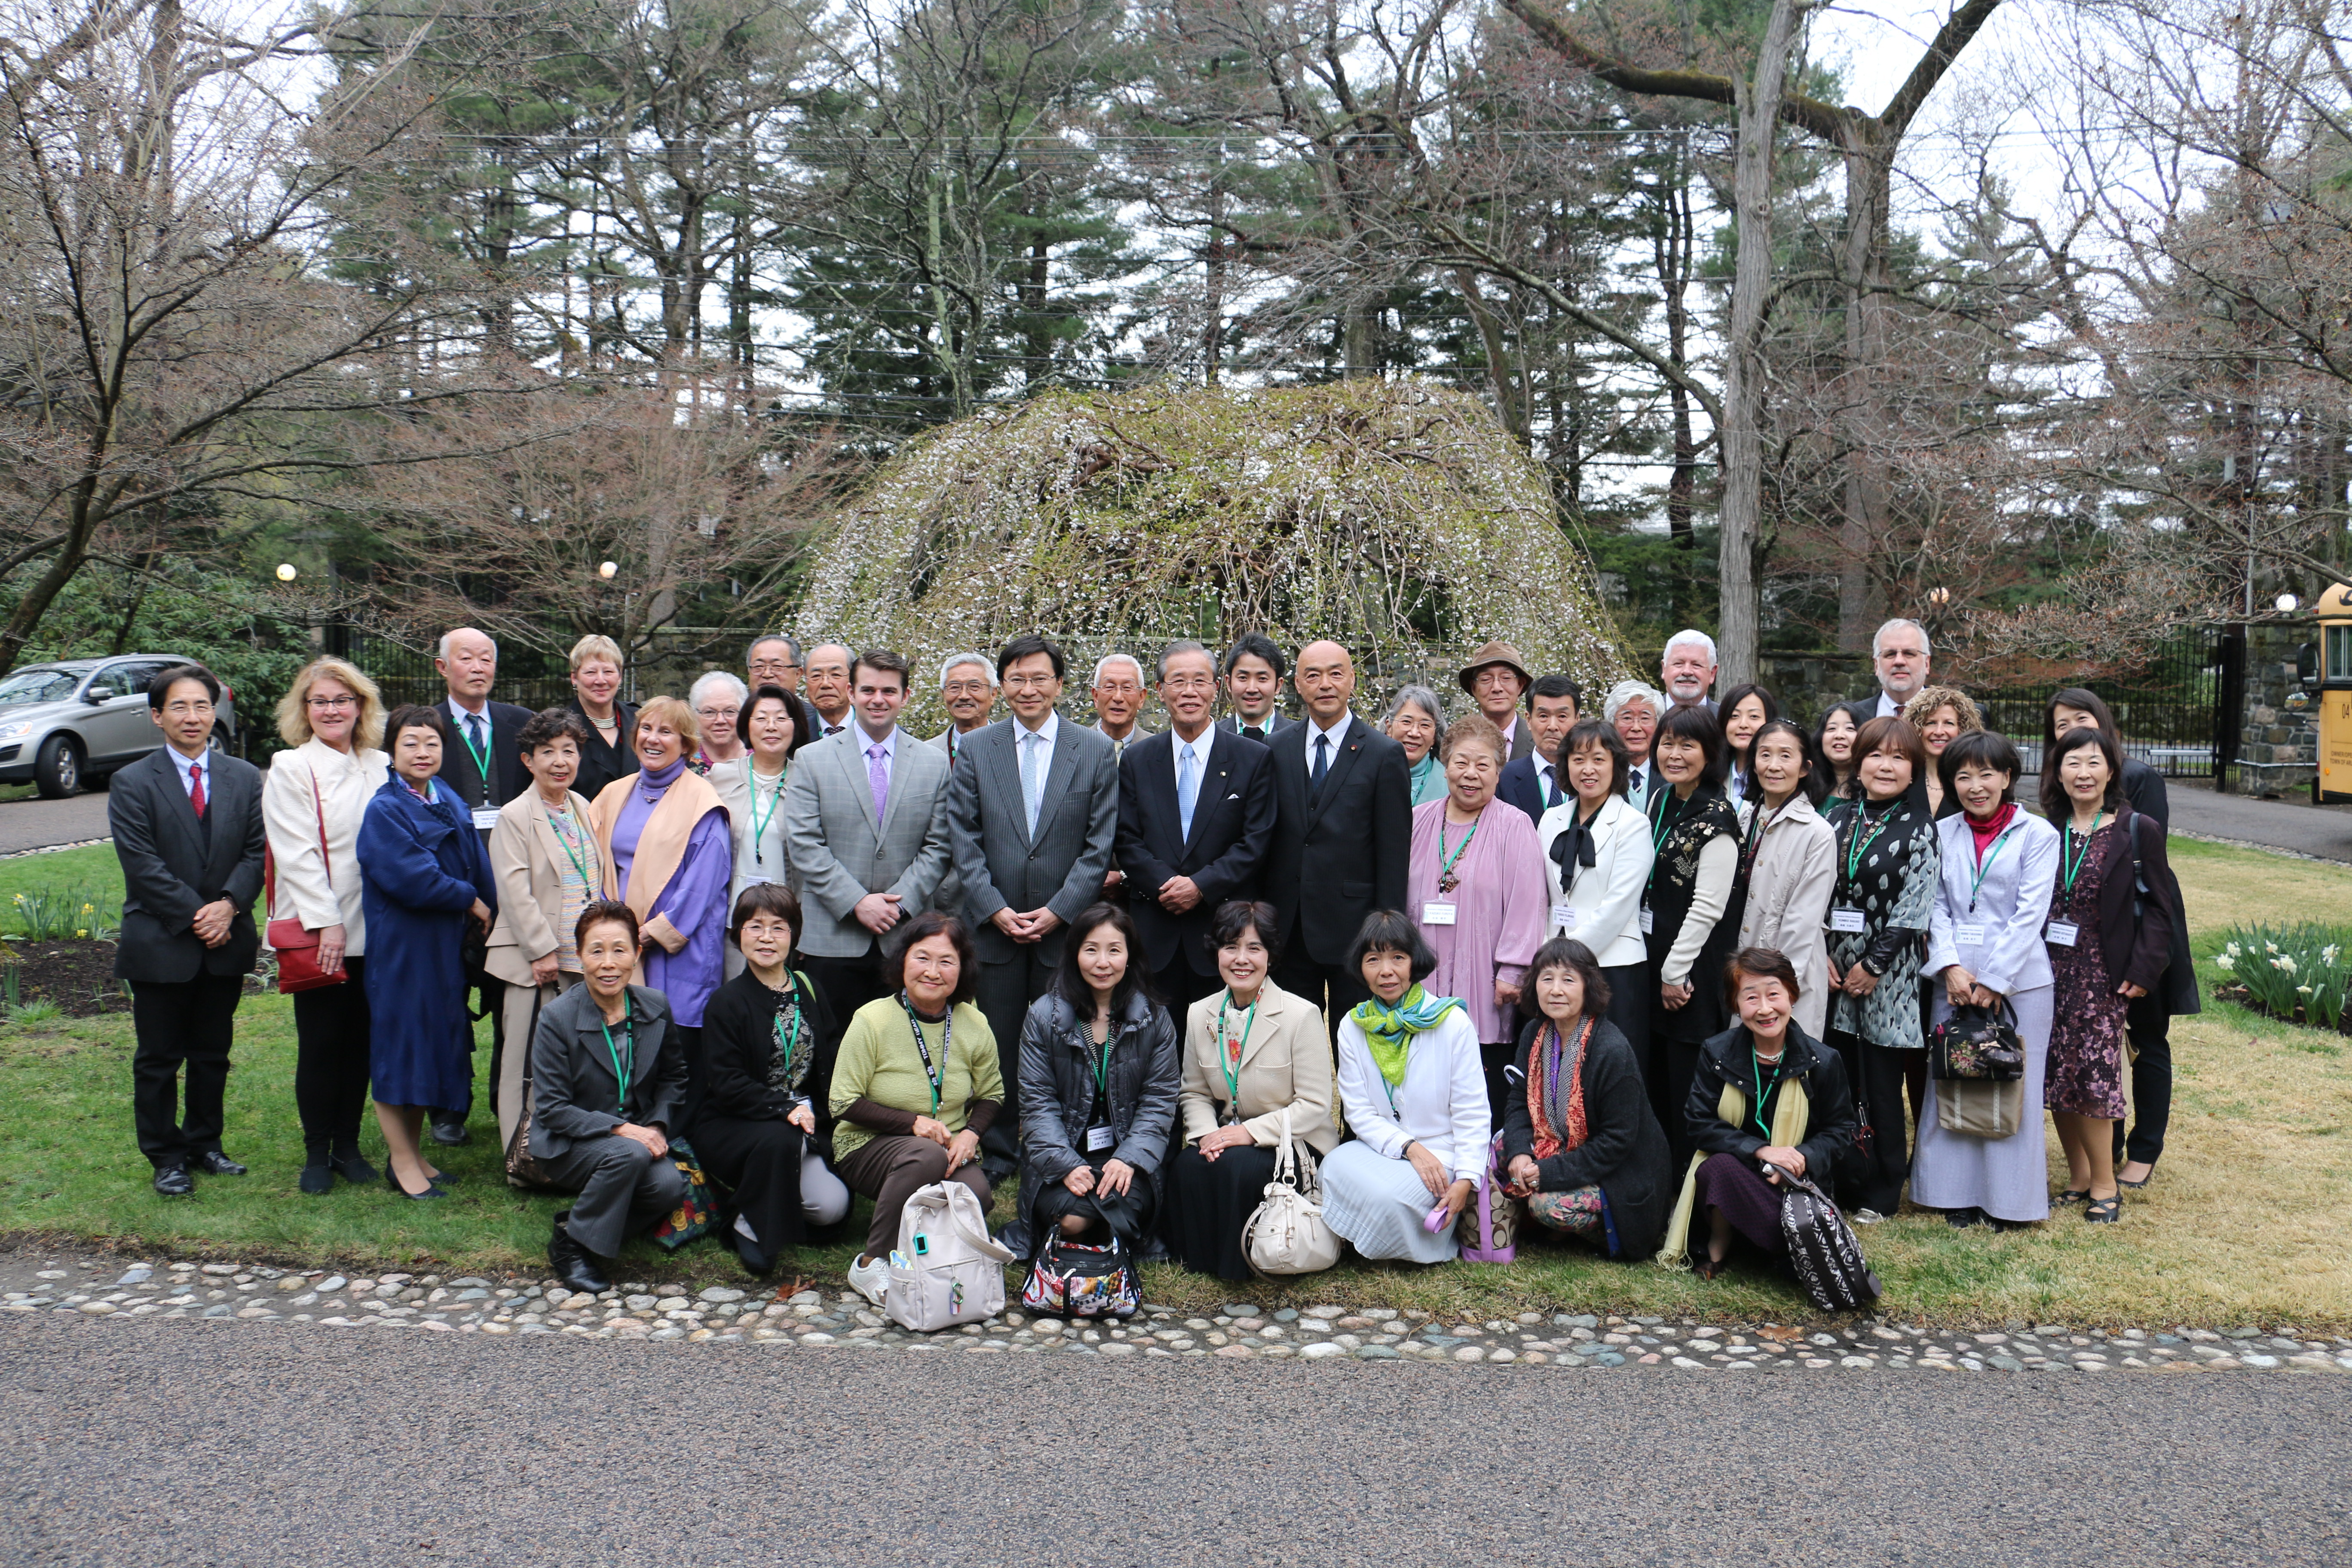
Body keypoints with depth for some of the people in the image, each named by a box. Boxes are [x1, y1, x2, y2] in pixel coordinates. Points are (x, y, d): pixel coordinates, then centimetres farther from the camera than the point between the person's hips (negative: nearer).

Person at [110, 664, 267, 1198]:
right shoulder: (132, 784, -4)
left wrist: (229, 904, -14)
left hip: (226, 941, 3)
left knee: (213, 1053, 13)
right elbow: (142, 864, -11)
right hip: (160, 943, -3)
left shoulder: (244, 778, 7)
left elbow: (256, 850, 2)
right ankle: (166, 1157, 17)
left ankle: (205, 1144, 26)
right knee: (159, 1057, 6)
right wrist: (195, 914, -16)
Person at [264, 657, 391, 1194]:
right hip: (317, 931, -4)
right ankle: (317, 1154, 14)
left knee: (361, 1040, 8)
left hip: (373, 929, 4)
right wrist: (327, 923, -16)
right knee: (320, 1044, 2)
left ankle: (349, 1146, 20)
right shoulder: (290, 769, -3)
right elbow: (297, 854, -9)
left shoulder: (381, 767, 9)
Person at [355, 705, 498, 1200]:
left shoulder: (452, 805, 10)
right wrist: (469, 900, -10)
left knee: (434, 1044, 12)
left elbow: (478, 868, 9)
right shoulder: (384, 812, -11)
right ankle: (400, 1160, 10)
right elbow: (411, 879, -21)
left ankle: (415, 1152, 24)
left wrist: (485, 914, -4)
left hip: (446, 946, 7)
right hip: (400, 948, -7)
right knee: (400, 1044, 0)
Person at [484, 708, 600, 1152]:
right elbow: (515, 892, -12)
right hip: (538, 961, -5)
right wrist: (543, 950, -15)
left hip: (585, 956, 6)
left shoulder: (584, 808, 12)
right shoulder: (514, 817, -6)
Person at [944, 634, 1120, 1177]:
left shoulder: (1096, 752, 3)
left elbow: (1099, 845, -1)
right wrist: (994, 909, -8)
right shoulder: (975, 750, 6)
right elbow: (964, 840, 2)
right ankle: (997, 1153, 19)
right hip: (994, 924, 1)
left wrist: (1059, 911, -9)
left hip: (1065, 927, -1)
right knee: (996, 1047, 6)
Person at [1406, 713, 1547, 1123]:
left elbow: (1527, 902, -7)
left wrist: (1512, 971, -12)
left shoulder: (1515, 826, -1)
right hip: (1424, 984, 4)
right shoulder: (1418, 821, 11)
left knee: (1487, 1100, -3)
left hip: (1485, 991, -4)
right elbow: (1402, 895, 16)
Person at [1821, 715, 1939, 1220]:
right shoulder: (1838, 819, 9)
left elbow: (1914, 909, -8)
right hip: (1832, 969, 3)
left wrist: (1873, 965, -11)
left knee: (1882, 1084, 3)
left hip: (1888, 973, -3)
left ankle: (1880, 1192, 15)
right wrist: (1821, 953, -4)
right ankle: (1841, 1180, 17)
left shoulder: (1920, 830, -2)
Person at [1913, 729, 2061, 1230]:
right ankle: (1960, 1191, 17)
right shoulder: (1943, 834, 8)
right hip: (1955, 979, 3)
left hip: (2018, 978, -3)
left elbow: (2030, 914, -8)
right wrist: (1951, 966, -10)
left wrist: (1993, 980, -13)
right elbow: (1936, 907, 5)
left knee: (2014, 1085, 2)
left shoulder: (2037, 834, -2)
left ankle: (2010, 1196, 13)